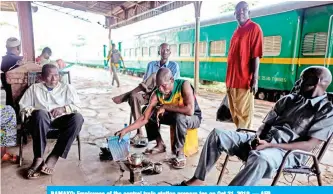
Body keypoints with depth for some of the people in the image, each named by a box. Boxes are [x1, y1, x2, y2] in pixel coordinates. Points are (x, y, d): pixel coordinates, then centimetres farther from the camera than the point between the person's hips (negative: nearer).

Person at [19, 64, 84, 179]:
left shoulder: (67, 88, 16)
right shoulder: (34, 88, 18)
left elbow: (77, 107, 8)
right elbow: (23, 107, 11)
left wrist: (63, 109, -10)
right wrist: (35, 111, -8)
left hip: (61, 120, 1)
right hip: (41, 121, 0)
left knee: (77, 117, -33)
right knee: (40, 114, -37)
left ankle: (54, 157, -29)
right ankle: (38, 158, -32)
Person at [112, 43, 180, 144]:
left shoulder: (174, 65, 7)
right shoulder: (151, 64, 17)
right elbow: (144, 81, 9)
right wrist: (145, 87, -16)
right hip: (150, 94, 3)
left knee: (154, 75, -30)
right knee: (134, 97, -31)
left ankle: (126, 96, -22)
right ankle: (139, 132, -28)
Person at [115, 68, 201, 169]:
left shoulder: (184, 85, -31)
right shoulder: (157, 94, -18)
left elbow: (190, 110, -43)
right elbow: (145, 118, -18)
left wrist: (165, 107, -33)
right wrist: (126, 130, -29)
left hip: (194, 118, -5)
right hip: (174, 116, 6)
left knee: (180, 117, -38)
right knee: (149, 113, -4)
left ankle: (180, 153, -18)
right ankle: (160, 145, 10)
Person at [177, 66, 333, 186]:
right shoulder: (289, 99, 15)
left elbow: (309, 145, -12)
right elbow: (266, 123, 13)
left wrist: (271, 145, -20)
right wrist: (258, 138, -9)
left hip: (287, 152, -6)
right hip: (263, 142, 6)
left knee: (259, 158, -43)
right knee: (218, 134, -11)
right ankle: (198, 179, -5)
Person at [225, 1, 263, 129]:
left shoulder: (254, 28, -4)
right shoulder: (236, 31, 18)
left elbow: (256, 56, -12)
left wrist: (255, 80, -18)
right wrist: (228, 80, 17)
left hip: (244, 81, -8)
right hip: (231, 81, 8)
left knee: (244, 114, -2)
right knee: (235, 113, 14)